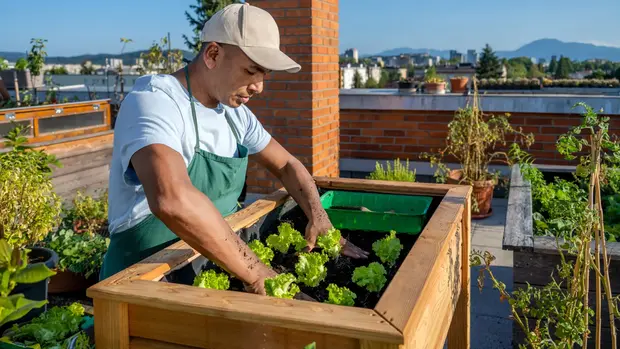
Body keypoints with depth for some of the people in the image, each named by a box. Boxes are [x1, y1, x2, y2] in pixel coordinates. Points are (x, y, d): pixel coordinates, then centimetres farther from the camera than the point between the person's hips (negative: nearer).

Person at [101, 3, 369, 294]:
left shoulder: (234, 112, 3)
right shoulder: (153, 102, -20)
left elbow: (286, 165, 14)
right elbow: (171, 200, -38)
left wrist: (319, 218, -2)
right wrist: (255, 274, -34)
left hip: (218, 266, 7)